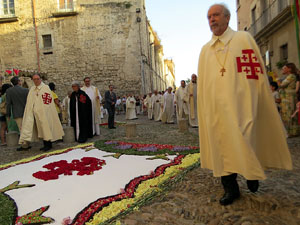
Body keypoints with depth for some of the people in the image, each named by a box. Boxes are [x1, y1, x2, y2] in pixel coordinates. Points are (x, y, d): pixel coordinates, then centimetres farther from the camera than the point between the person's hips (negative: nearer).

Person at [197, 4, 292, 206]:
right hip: (216, 108, 4)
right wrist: (204, 109, 8)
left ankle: (252, 174, 33)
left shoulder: (243, 39, 4)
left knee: (244, 144, 3)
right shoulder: (205, 50, 14)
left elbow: (257, 72, -1)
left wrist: (255, 105, -8)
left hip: (240, 105, -3)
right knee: (222, 146, 6)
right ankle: (230, 188, 21)